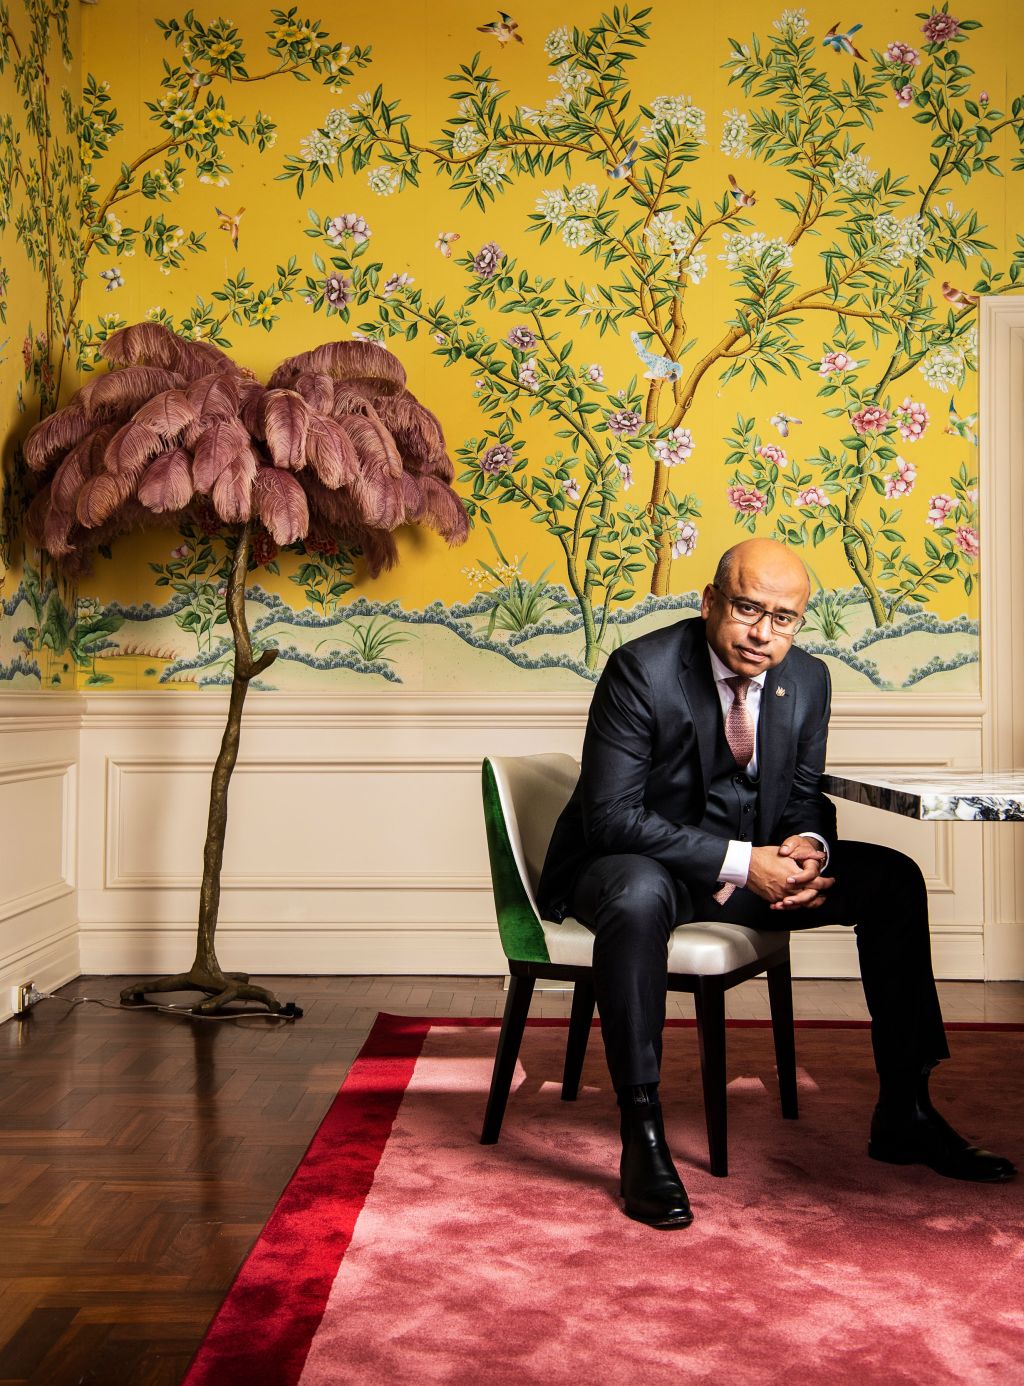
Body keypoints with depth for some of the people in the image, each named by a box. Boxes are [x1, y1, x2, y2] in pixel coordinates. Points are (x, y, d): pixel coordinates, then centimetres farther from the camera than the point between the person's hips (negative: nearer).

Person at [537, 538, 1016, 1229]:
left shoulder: (807, 679, -1)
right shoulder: (642, 668, -19)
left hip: (756, 862, 6)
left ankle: (905, 1114, 0)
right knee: (638, 896, -40)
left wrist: (807, 844, -16)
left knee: (893, 879, -9)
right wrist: (740, 861, -29)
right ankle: (643, 1137, -29)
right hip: (636, 860, -6)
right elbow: (610, 815, -23)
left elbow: (805, 796, 10)